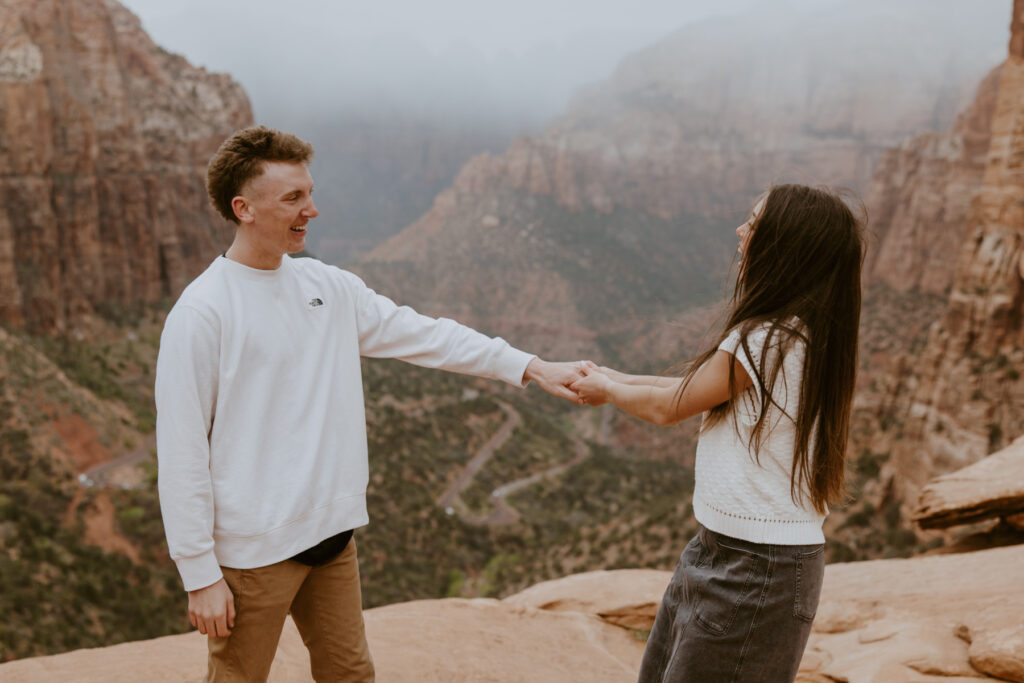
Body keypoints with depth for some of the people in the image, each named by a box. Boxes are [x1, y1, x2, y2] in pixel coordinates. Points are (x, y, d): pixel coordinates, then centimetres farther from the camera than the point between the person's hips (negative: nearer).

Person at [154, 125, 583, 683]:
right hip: (252, 552, -6)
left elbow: (421, 333, 7)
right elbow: (182, 454, -14)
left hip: (331, 532, 6)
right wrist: (200, 574, -14)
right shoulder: (201, 312, -15)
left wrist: (530, 367, 3)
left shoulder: (328, 286, 5)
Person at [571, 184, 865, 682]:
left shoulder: (767, 339, -23)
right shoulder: (807, 334, 6)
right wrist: (621, 380, 21)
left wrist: (606, 390, 8)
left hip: (754, 568, -9)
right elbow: (700, 384, 16)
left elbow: (669, 408, -10)